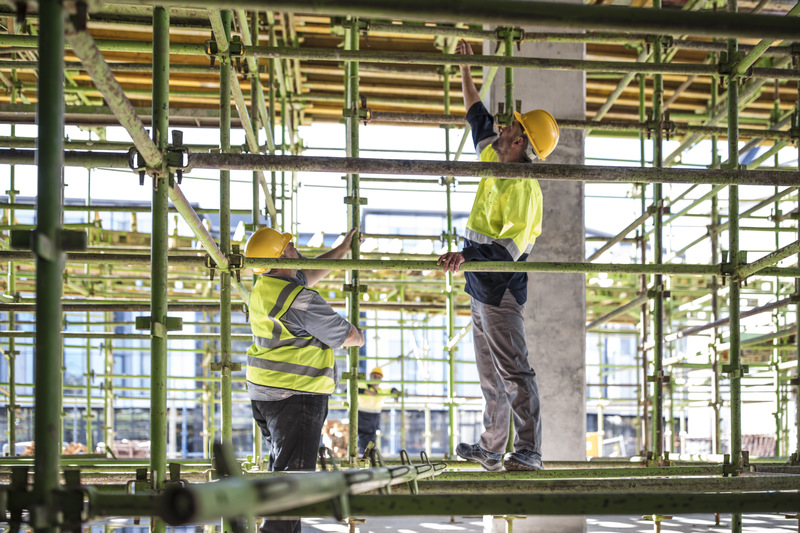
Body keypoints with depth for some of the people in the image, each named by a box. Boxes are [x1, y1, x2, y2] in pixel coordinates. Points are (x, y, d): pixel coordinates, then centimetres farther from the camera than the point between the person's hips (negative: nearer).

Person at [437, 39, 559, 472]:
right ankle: (491, 449, 22)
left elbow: (511, 247, -25)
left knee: (513, 371, -9)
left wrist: (466, 256, -35)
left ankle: (528, 452, -6)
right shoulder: (494, 161, 9)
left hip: (501, 289, -10)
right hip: (483, 287, 10)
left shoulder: (523, 188, -18)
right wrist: (465, 69, 25)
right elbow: (477, 116, 24)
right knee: (490, 375, 14)